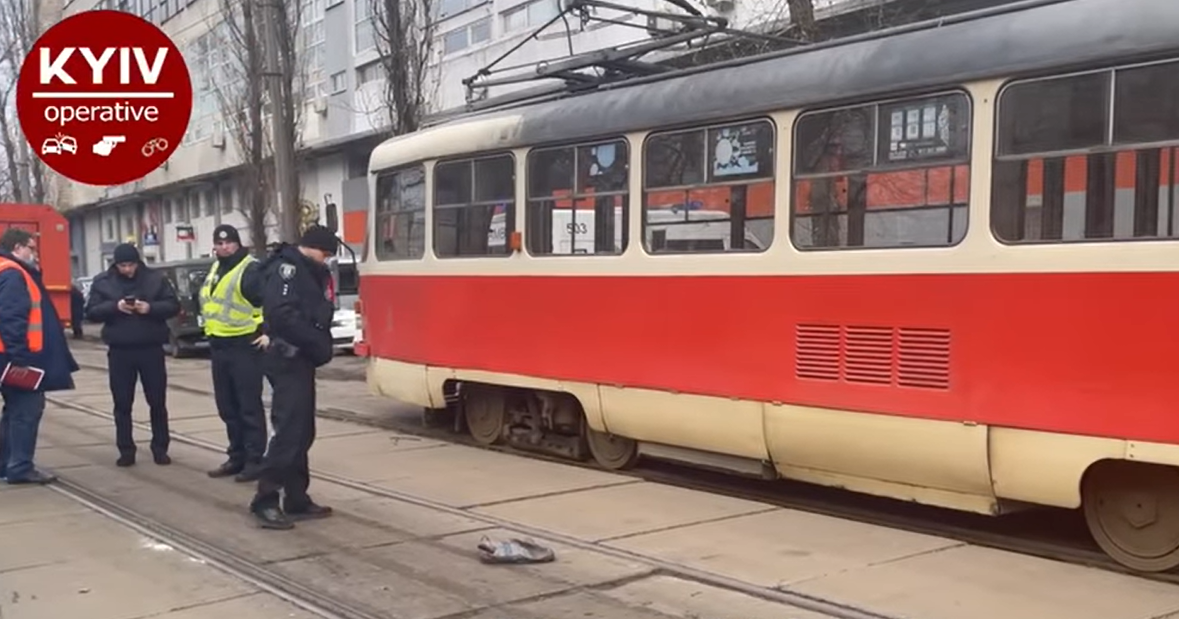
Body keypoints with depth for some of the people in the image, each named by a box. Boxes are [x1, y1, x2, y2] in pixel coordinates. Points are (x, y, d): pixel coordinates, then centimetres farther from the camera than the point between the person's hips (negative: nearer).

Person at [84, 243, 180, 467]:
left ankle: (160, 448, 16)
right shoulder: (102, 281, 3)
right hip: (119, 351, 0)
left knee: (157, 402, 5)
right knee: (122, 404, 5)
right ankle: (126, 450, 14)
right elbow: (91, 312, -1)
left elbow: (173, 306, 0)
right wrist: (114, 307, -19)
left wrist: (151, 307, -19)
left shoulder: (156, 278, 1)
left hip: (151, 349, 0)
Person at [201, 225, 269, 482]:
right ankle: (237, 456, 22)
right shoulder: (216, 269, 16)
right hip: (219, 346, 9)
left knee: (249, 406, -4)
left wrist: (269, 332, -21)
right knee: (227, 407, 13)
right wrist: (210, 330, 20)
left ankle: (255, 460, 1)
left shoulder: (251, 269, -12)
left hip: (244, 346, -9)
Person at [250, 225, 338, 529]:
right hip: (287, 360, -10)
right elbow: (282, 315, -24)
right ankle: (265, 500, -9)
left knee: (302, 431, 12)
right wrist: (318, 344, -18)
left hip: (301, 360, 10)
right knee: (289, 430, -13)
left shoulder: (309, 274, 17)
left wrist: (321, 346, -2)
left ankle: (297, 499, 19)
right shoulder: (286, 268, -12)